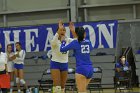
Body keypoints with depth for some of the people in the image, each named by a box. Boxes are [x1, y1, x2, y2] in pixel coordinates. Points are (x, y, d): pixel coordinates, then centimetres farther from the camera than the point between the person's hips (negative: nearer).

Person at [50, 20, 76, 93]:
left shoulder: (67, 40, 0)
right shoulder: (54, 41, -12)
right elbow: (54, 41, -37)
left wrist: (72, 30, -30)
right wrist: (59, 29, -45)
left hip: (65, 65, 5)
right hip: (55, 64, -5)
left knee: (63, 86, 11)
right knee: (57, 86, -15)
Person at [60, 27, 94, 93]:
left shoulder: (75, 43, -4)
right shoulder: (88, 42, 10)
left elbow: (62, 49, 0)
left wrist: (63, 41, 19)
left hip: (81, 69, -6)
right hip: (90, 69, 6)